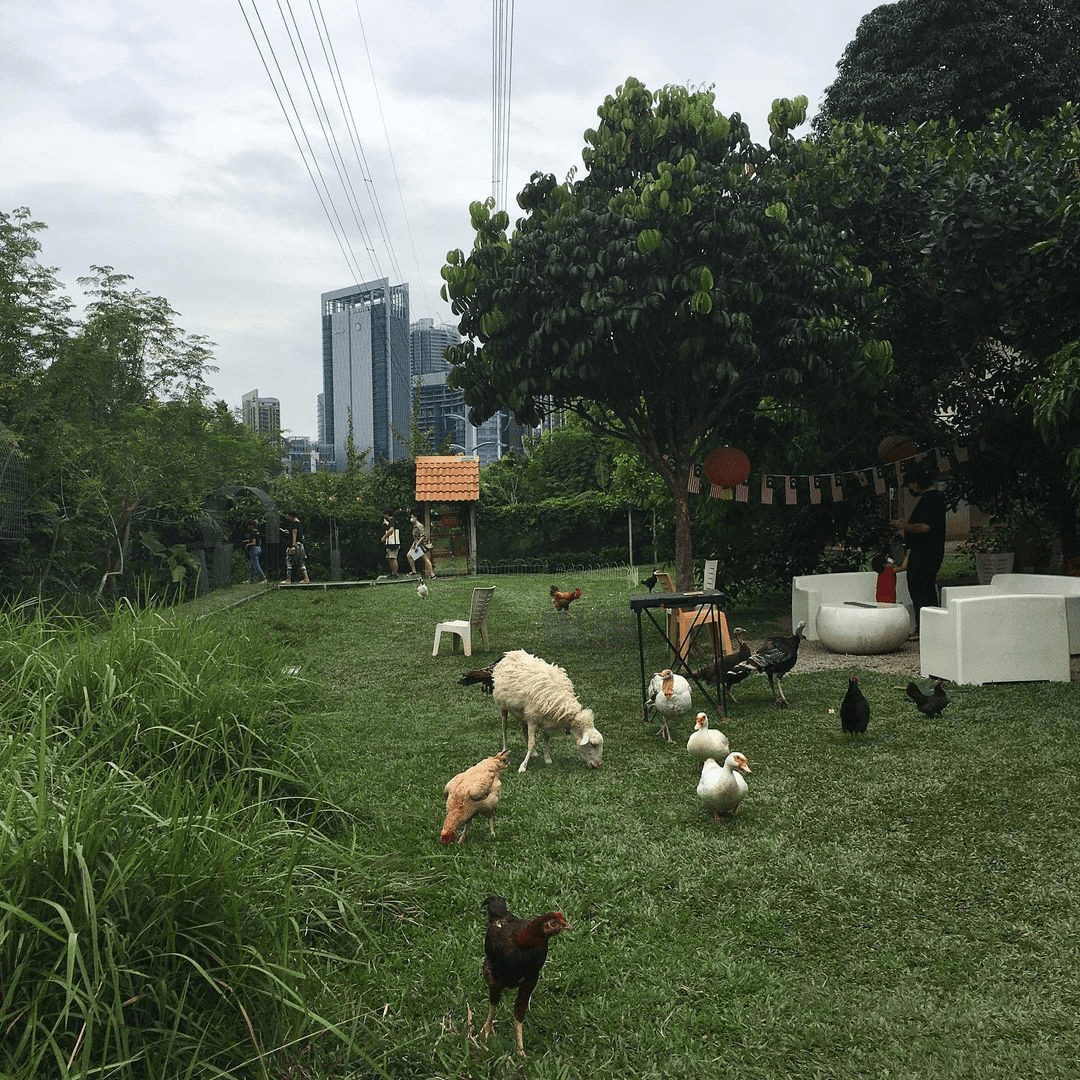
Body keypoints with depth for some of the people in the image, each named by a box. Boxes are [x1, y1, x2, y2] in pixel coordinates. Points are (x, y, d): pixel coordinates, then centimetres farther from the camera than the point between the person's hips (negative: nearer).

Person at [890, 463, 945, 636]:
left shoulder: (927, 500, -17)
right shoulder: (938, 497, 16)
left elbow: (925, 527, -26)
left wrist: (904, 526, -13)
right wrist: (907, 523, 20)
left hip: (922, 553, -10)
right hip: (935, 551, 10)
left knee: (917, 588, -6)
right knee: (929, 588, 15)